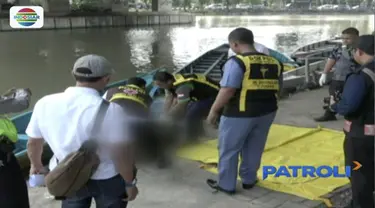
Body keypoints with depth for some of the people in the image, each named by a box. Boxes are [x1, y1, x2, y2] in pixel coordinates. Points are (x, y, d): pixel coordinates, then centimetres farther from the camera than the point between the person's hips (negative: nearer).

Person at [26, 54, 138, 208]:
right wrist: (130, 183, -6)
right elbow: (122, 154, -23)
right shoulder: (110, 110, -27)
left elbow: (33, 143, 2)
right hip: (107, 178, -3)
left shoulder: (45, 104, -12)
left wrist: (36, 165, 21)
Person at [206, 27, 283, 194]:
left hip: (239, 114, -6)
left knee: (229, 150, 10)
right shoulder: (274, 62, 5)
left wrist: (213, 111, -12)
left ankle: (226, 185, 20)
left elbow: (227, 91, -21)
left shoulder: (237, 62, -16)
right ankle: (248, 180, 33)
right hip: (266, 112, 7)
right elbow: (278, 89, 12)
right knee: (253, 149, 20)